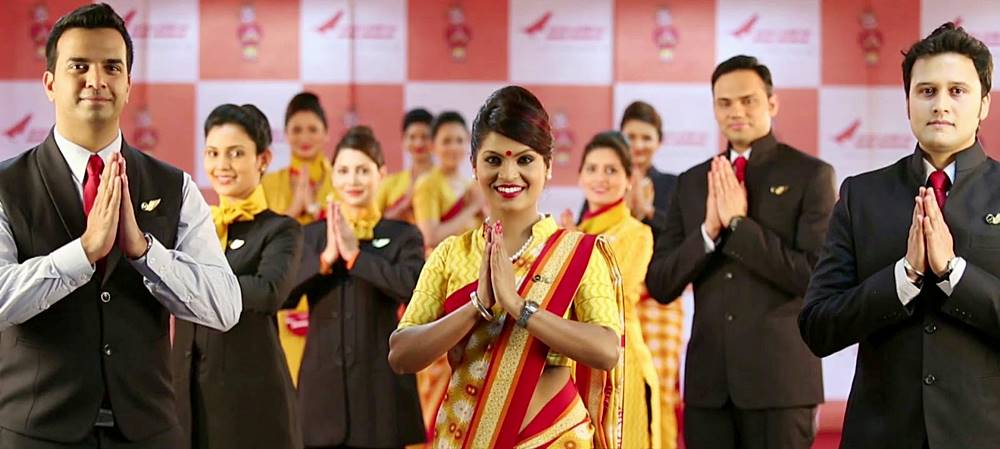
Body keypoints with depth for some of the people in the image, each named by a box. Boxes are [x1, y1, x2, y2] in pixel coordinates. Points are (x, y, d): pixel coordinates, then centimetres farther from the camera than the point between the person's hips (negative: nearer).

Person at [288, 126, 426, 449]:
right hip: (323, 381, 2)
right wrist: (326, 257, -13)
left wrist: (355, 254, -14)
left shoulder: (403, 235, 4)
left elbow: (413, 287, -16)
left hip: (380, 382, -2)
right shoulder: (312, 235, 11)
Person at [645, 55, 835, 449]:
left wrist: (739, 223, -13)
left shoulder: (810, 175, -2)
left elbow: (816, 277, -12)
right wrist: (709, 229, -8)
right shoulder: (692, 182, 11)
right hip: (708, 378, 4)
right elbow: (659, 284, 7)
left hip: (779, 376, -4)